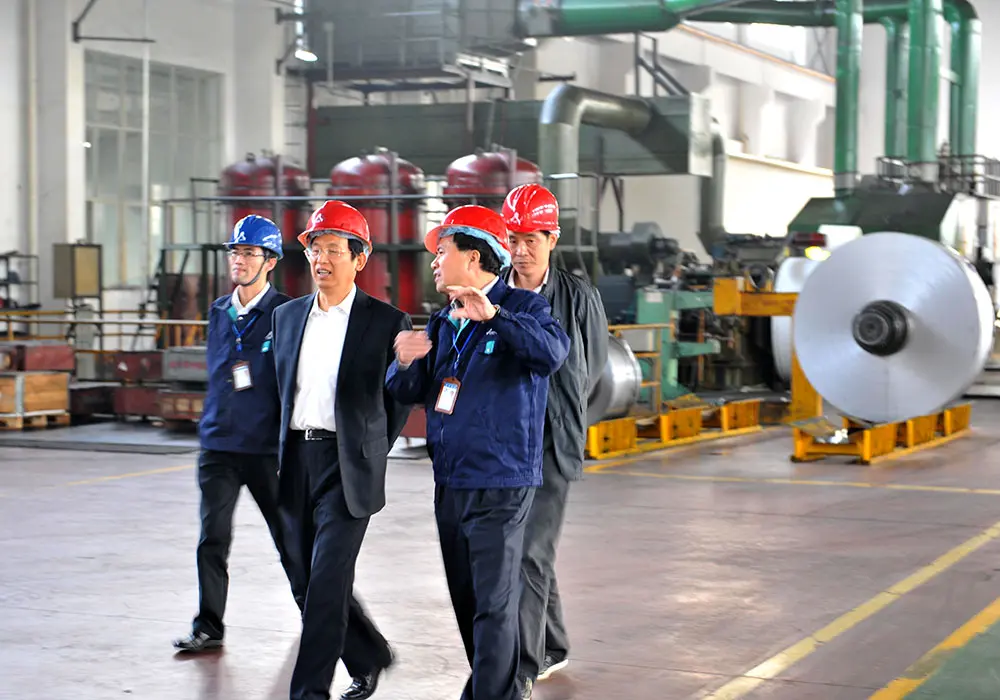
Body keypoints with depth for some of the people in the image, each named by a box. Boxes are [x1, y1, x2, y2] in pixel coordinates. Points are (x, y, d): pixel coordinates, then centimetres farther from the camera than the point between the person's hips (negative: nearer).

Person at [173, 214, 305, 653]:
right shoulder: (218, 311, 11)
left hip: (267, 446, -4)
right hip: (219, 444, 4)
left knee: (289, 536, 8)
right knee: (212, 540, 1)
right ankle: (208, 628, 8)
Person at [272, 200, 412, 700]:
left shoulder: (386, 321, -4)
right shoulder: (288, 316, 10)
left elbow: (400, 399, 3)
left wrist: (369, 453, 2)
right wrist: (289, 448, 15)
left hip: (347, 465, -5)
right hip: (297, 460, 5)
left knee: (327, 579, -10)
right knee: (313, 577, 11)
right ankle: (369, 657, 32)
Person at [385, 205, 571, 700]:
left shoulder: (521, 307, -7)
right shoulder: (443, 323, 15)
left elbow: (553, 351, -28)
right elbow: (406, 393, 14)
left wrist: (494, 316, -40)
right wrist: (405, 361, -9)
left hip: (499, 484, -8)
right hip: (448, 482, 8)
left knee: (494, 604, -8)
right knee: (466, 602, 15)